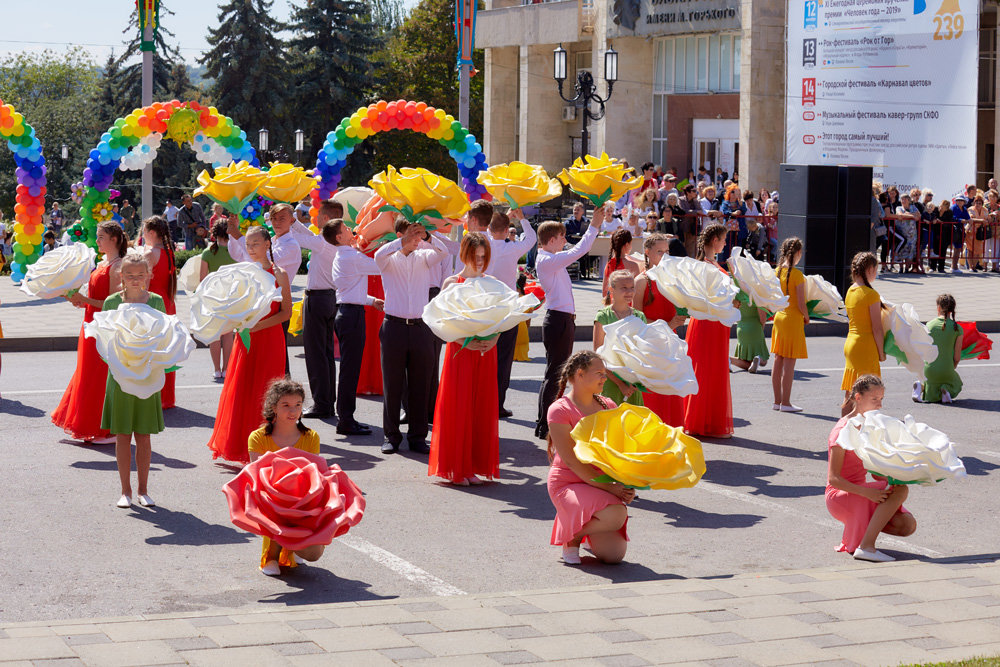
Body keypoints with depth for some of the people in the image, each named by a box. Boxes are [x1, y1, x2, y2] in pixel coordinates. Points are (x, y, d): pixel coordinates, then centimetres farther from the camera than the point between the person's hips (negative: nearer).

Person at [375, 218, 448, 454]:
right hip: (394, 326, -2)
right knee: (392, 385, 2)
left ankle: (417, 437, 12)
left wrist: (426, 236, -27)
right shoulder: (390, 259, 4)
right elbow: (379, 255, -20)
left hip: (420, 327, 2)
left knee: (420, 385, 4)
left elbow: (443, 252, -10)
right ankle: (391, 436, 10)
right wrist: (404, 242, -33)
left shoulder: (423, 257, 9)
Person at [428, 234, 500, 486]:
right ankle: (455, 468, 3)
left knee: (481, 408, 3)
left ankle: (473, 467, 10)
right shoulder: (452, 283, 0)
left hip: (485, 352, 3)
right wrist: (464, 341, -19)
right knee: (458, 408, -4)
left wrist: (493, 340, -10)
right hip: (459, 351, -3)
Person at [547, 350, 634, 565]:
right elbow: (570, 460, -16)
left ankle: (586, 526, 24)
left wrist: (626, 484, -10)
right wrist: (608, 487, -20)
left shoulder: (607, 406, 9)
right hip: (568, 483, -6)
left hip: (600, 484, 6)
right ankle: (571, 536, -3)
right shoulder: (559, 410, -11)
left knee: (614, 554, -9)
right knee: (616, 515, -33)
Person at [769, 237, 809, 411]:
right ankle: (785, 403, 1)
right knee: (789, 364, -2)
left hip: (779, 318, 7)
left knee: (778, 361, 11)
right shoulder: (797, 274, -16)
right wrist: (806, 318, 1)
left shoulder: (778, 271, 4)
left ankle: (777, 401, 17)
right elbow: (801, 303, -15)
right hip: (793, 319, -7)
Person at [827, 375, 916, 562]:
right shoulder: (843, 430, -14)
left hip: (860, 490, 8)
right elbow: (834, 479, -19)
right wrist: (867, 492, -30)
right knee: (900, 490, -26)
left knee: (908, 525, -8)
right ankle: (866, 547, -28)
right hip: (839, 497, -8)